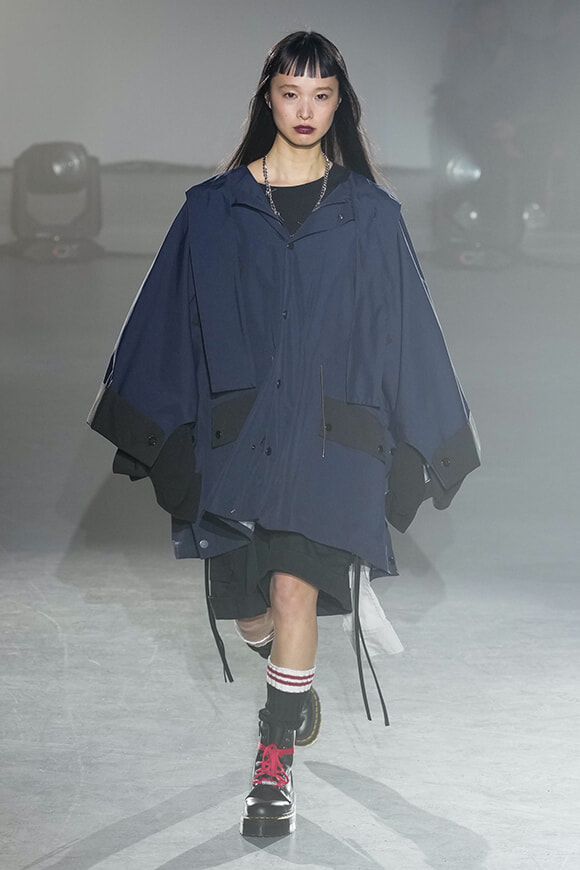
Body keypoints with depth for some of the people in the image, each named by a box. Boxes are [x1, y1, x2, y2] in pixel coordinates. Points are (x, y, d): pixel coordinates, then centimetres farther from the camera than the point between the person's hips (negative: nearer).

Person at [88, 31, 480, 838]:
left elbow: (407, 331, 7)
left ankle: (276, 762, -6)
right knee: (250, 615, 6)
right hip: (239, 431, 2)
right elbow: (168, 325, 10)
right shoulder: (214, 209, 6)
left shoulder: (370, 214, 5)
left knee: (293, 590, -18)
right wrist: (148, 426, 8)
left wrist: (422, 444, 7)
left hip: (332, 435, -2)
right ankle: (297, 693, 38)